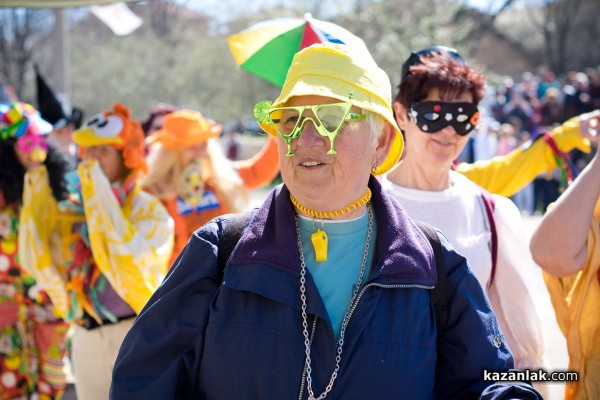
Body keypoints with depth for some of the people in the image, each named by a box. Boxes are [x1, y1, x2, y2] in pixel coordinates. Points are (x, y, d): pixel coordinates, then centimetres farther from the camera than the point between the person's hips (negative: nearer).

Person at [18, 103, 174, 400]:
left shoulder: (149, 210, -7)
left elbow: (125, 253, -26)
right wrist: (36, 192, -5)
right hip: (86, 339, 5)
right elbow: (36, 260, -4)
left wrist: (99, 189, -21)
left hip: (134, 337, -5)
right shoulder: (72, 210, 7)